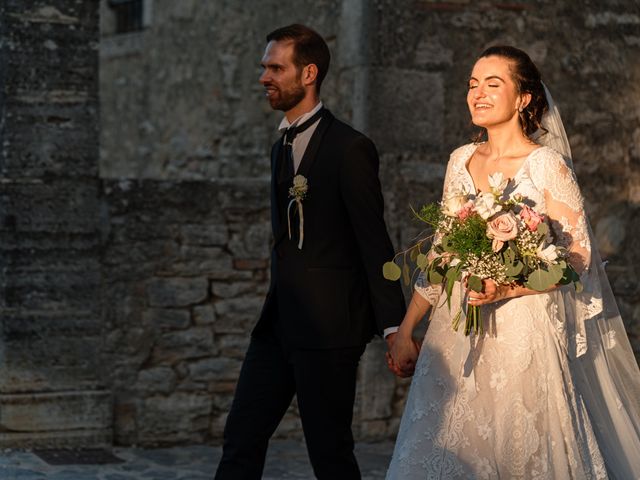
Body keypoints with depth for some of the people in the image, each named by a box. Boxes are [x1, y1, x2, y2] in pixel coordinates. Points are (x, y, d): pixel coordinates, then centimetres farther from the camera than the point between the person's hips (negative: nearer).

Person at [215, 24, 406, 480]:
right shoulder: (283, 146, 15)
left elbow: (375, 244, -14)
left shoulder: (350, 148, -12)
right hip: (280, 323, 8)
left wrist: (394, 328, -16)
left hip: (328, 327, -8)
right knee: (241, 441, 7)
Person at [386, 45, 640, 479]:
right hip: (457, 338, 5)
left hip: (522, 335, -5)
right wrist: (406, 331, 10)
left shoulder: (547, 165, -8)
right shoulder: (461, 161, 9)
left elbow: (578, 256, -10)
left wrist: (508, 289, -23)